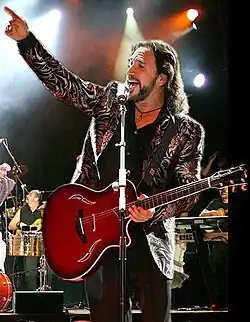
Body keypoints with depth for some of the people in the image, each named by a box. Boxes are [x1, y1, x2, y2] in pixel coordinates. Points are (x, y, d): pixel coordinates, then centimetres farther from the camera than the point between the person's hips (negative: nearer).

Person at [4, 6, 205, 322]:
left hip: (150, 241, -2)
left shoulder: (187, 132, 0)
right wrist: (26, 40, -1)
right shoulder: (108, 101, 9)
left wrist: (155, 211, -22)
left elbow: (188, 190, -4)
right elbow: (62, 81, 7)